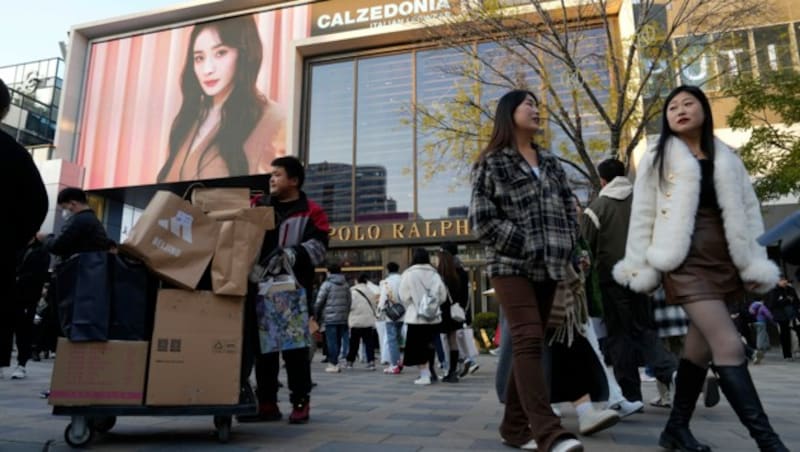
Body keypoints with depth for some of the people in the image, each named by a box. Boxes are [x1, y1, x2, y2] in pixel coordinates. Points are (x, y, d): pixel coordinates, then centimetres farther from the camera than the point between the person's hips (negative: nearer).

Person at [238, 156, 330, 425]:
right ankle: (267, 403, 18)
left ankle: (300, 402, 13)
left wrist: (290, 254, -24)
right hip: (260, 288, 5)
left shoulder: (310, 212, -1)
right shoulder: (257, 207, 14)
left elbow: (318, 247, -11)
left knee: (294, 348, 2)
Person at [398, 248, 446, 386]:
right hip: (433, 317, 4)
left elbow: (404, 296, -7)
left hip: (416, 317, -4)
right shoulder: (434, 274, 1)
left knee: (418, 347, 3)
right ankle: (429, 372, 19)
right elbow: (443, 295, 1)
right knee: (428, 345, 15)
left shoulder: (408, 274, -8)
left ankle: (425, 375, 2)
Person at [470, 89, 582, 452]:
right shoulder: (492, 163, 0)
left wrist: (565, 251, 2)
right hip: (511, 265, -6)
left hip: (548, 267, 6)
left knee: (529, 345, 6)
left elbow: (569, 210, 18)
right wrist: (526, 246, -12)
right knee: (528, 341, -17)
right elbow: (482, 220, -8)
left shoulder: (550, 162, 18)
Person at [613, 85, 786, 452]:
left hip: (724, 261, 5)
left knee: (700, 347, 9)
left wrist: (756, 264, 3)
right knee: (729, 346, -14)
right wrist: (639, 267, -2)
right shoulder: (657, 159, 5)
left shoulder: (727, 158, 14)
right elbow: (643, 216, 2)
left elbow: (749, 210, 11)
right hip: (687, 262, -4)